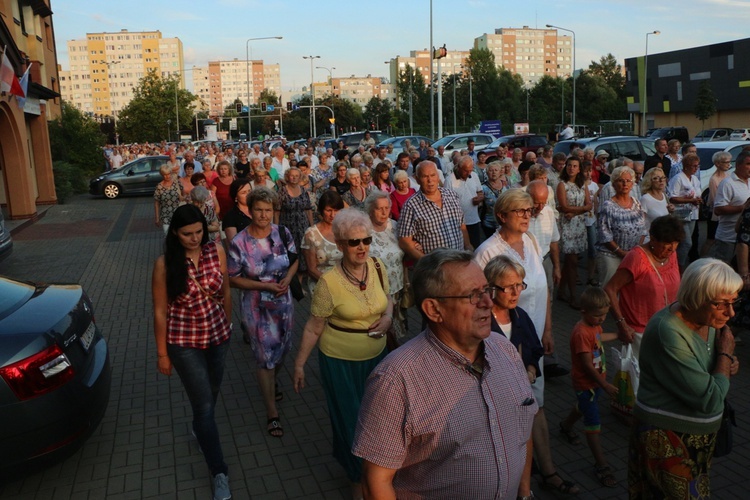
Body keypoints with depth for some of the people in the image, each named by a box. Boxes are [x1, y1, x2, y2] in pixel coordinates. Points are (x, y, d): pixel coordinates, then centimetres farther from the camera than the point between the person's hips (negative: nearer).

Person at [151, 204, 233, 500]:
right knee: (204, 404, 0)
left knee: (212, 392, 23)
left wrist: (227, 325, 14)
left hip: (218, 336, 4)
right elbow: (160, 311, -9)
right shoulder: (165, 264, -16)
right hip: (185, 343, -3)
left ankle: (201, 428, 57)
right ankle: (220, 473, 15)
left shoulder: (216, 251, -8)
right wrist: (162, 354, -5)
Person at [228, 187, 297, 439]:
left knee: (282, 348, 22)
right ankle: (272, 414, 19)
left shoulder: (283, 233, -8)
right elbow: (233, 278, -11)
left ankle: (272, 381, 56)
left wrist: (288, 278, -14)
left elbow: (294, 259, 6)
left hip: (283, 303, 4)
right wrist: (264, 286, -22)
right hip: (256, 308, -4)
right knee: (266, 357, 4)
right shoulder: (239, 243, -17)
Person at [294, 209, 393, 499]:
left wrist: (388, 317, -11)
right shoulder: (329, 282, -21)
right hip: (341, 362, -4)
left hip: (376, 356, 4)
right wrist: (299, 363, -8)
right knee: (350, 418, 12)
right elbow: (314, 327, -12)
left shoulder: (377, 267, -8)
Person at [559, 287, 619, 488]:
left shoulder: (594, 325, -2)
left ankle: (566, 426, 58)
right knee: (593, 424, -2)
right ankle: (601, 464, 6)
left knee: (584, 407, 32)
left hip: (597, 380, 10)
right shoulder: (581, 333, -31)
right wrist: (606, 386, -22)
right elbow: (587, 365, -28)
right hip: (586, 384, -10)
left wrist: (618, 335, 30)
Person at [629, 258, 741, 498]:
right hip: (667, 441, -8)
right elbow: (709, 400, -28)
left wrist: (728, 363, -9)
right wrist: (725, 353, -16)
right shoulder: (668, 333, -30)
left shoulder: (708, 321, -4)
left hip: (699, 438, 8)